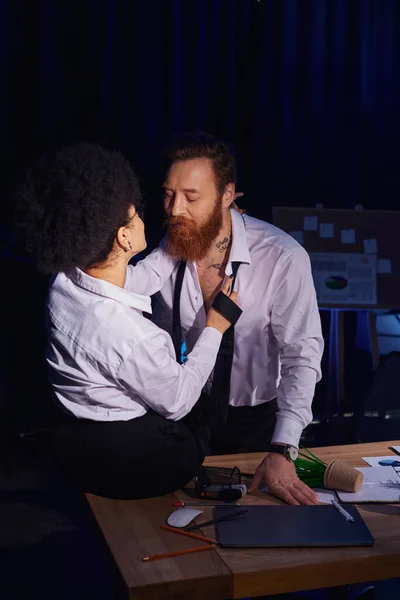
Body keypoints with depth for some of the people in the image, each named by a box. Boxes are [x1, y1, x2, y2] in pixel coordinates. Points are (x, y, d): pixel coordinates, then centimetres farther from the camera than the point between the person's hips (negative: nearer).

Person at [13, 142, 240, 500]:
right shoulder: (126, 334, -37)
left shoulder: (65, 282, -12)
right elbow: (177, 402, -19)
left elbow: (143, 277, 7)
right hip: (126, 463, -7)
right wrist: (214, 329, -9)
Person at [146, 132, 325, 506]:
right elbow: (163, 340, 2)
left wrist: (282, 453, -33)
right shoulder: (169, 251, -9)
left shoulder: (282, 257, -25)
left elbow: (301, 355, -26)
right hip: (192, 411, 4)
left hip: (259, 418, -3)